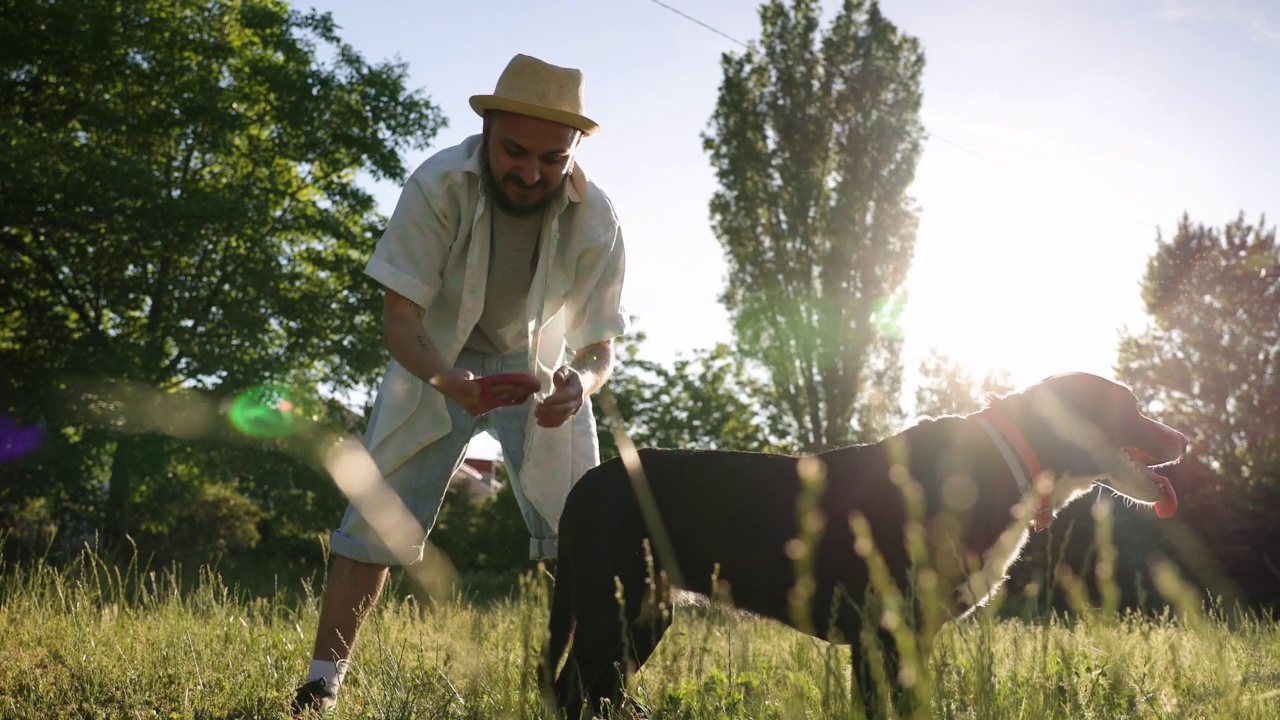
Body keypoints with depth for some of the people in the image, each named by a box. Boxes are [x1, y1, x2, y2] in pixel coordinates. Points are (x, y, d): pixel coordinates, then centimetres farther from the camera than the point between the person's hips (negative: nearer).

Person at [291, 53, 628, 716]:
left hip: (541, 371, 1)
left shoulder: (595, 220, -25)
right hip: (438, 362, -1)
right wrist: (444, 377, -48)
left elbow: (598, 346, -18)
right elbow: (399, 315, -27)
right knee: (376, 515, -8)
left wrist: (581, 383, -42)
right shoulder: (438, 185, -30)